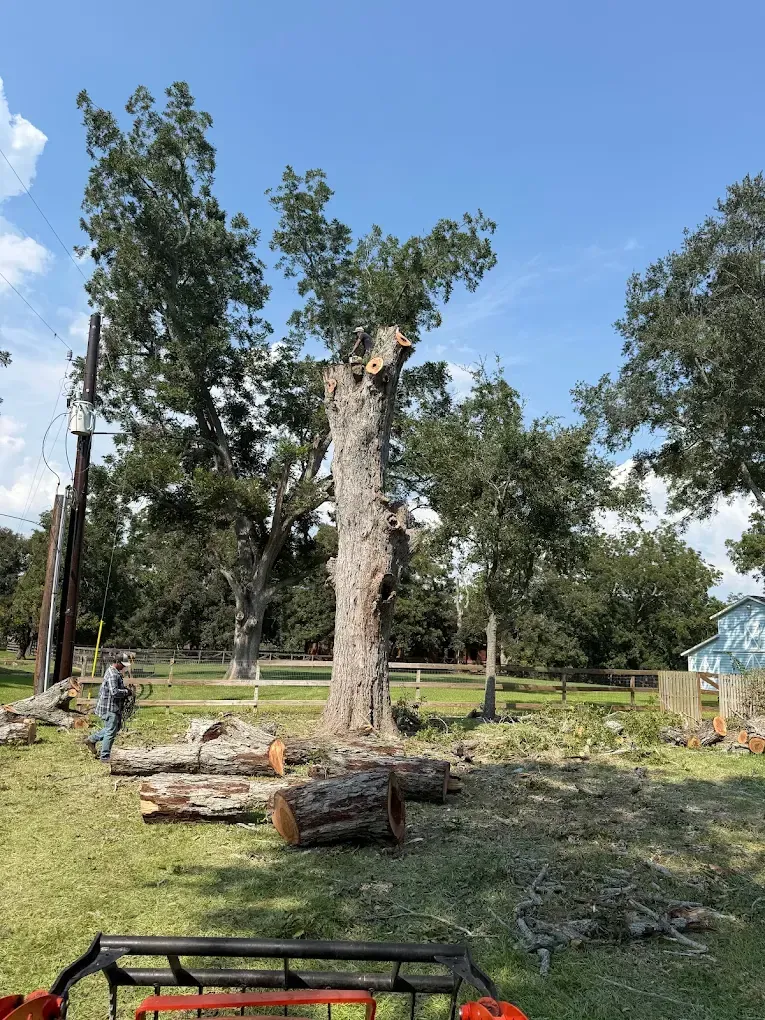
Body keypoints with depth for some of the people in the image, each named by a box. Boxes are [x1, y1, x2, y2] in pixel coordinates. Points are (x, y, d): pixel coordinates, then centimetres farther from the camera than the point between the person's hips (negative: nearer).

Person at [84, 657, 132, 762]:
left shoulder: (114, 672, 13)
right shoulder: (113, 675, -21)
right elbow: (114, 692, -29)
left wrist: (124, 688, 10)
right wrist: (126, 692, -16)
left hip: (114, 707, 11)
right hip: (109, 707, -11)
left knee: (116, 727, 21)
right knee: (111, 732, -2)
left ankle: (91, 739, 30)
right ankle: (105, 756, 7)